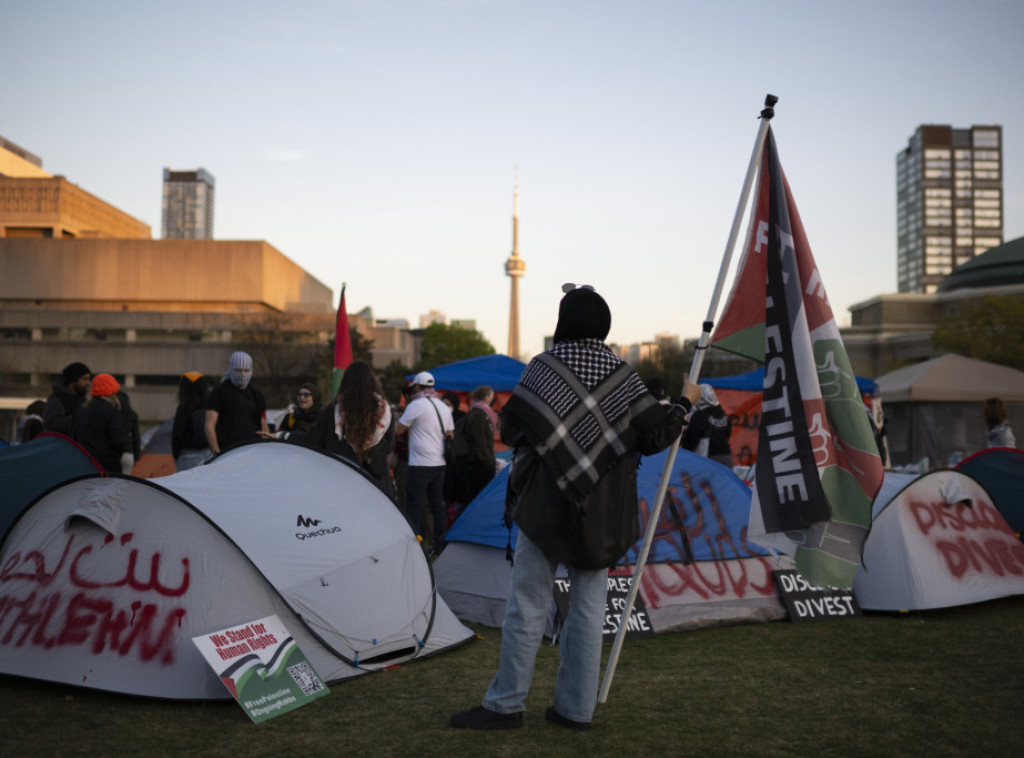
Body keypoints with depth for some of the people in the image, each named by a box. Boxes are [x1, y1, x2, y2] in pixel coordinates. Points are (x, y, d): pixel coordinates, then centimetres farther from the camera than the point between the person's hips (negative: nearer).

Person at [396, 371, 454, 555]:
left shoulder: (415, 405, -9)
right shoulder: (444, 407, 13)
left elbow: (398, 430, -5)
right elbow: (450, 435, 16)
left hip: (419, 464, -7)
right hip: (440, 463, 7)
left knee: (413, 505, -3)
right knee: (437, 503, 12)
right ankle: (439, 543, 15)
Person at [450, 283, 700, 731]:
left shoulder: (542, 369, -6)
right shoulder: (621, 375, 0)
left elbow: (510, 429, -4)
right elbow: (654, 438, -2)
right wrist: (684, 403, 14)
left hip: (546, 504, -3)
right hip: (601, 510, 3)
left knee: (527, 605, 4)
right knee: (588, 607, 9)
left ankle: (505, 704, 11)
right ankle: (576, 708, 15)